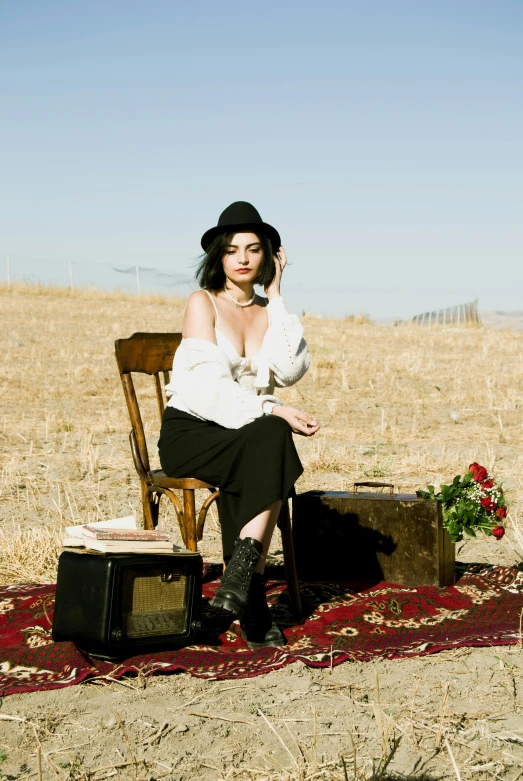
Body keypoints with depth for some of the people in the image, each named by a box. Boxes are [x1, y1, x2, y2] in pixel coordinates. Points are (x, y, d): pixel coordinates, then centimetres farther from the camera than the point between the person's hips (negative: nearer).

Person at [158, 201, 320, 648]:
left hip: (250, 432, 4)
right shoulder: (203, 303, -2)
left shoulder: (270, 311, 12)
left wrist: (276, 299, -3)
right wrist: (274, 413, -26)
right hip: (191, 431, -4)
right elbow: (209, 386, -15)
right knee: (271, 440, -33)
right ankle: (252, 598, -35)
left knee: (270, 445, -33)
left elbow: (289, 372, -7)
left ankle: (242, 573, -38)